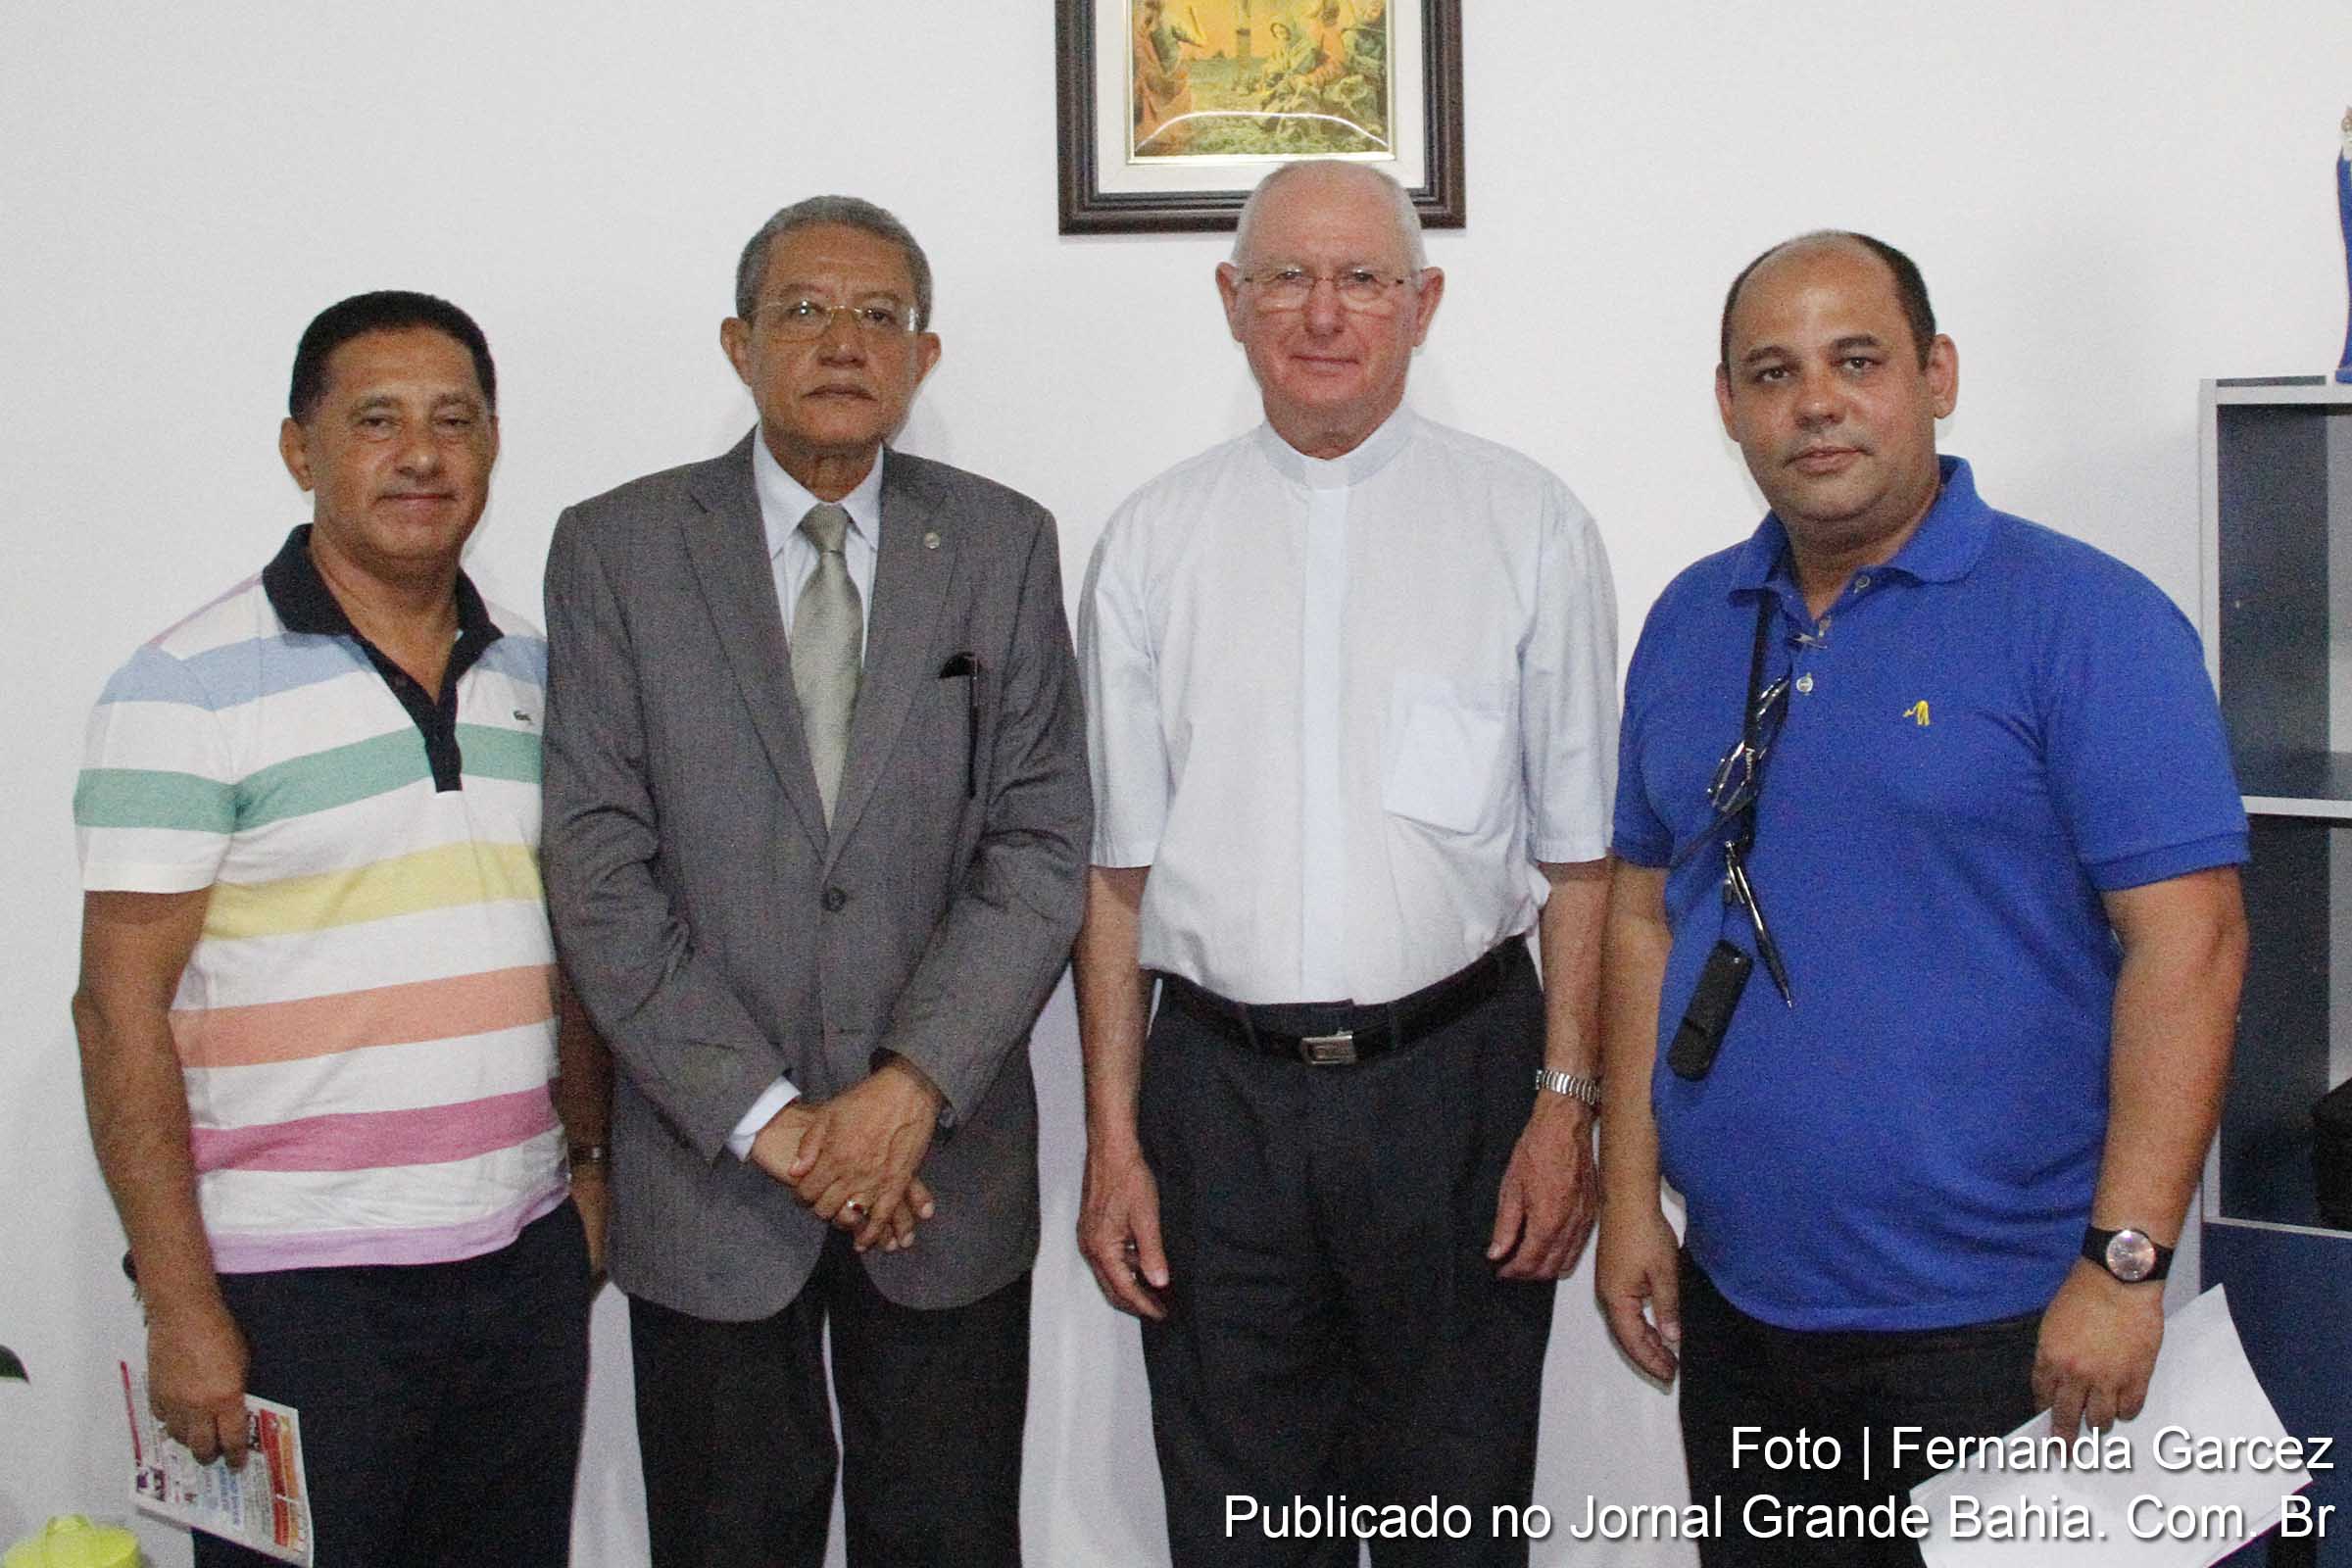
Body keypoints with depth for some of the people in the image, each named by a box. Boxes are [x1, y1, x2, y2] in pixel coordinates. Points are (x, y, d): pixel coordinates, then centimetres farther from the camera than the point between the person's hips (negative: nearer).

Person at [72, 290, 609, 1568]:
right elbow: (121, 1008, -10)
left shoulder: (536, 675, 9)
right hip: (292, 1286, -5)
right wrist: (179, 1305, -13)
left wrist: (589, 1159, 11)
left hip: (526, 1264, 5)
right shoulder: (189, 690, -8)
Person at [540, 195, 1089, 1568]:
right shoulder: (616, 549, -1)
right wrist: (763, 1116, -12)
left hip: (946, 1164, 1)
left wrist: (912, 1089, -13)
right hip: (706, 1171, -1)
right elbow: (599, 867, -6)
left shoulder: (1004, 545, 3)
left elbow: (1042, 846, -2)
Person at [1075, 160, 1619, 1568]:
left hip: (1453, 1074, -1)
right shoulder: (1154, 540, 6)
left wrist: (1566, 1102, -5)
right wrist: (1112, 1138, 3)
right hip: (1218, 1084, 2)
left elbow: (1579, 855, 2)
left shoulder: (1528, 524, 2)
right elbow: (1118, 867, 6)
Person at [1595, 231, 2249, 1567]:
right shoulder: (1689, 625, 7)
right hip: (1736, 1302, 5)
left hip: (2000, 1323, -5)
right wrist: (1630, 1194, 7)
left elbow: (2189, 941, -14)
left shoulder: (2085, 619, -9)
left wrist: (2125, 1260, -19)